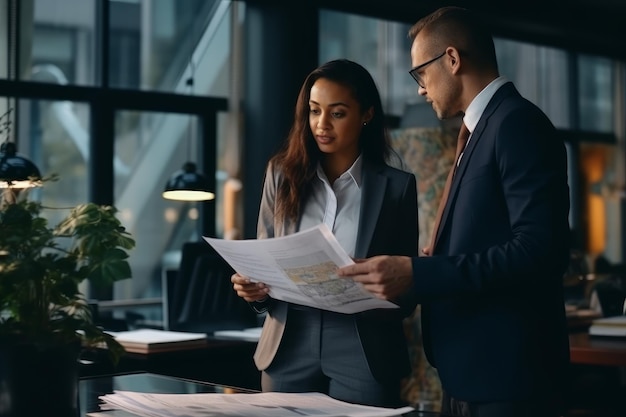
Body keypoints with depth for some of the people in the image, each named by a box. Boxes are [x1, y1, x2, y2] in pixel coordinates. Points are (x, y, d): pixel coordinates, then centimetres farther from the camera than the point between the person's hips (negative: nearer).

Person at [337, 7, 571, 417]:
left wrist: (417, 273, -25)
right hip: (470, 373, 9)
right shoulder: (486, 126, 17)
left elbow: (539, 250, -23)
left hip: (505, 375, -9)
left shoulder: (518, 122, -13)